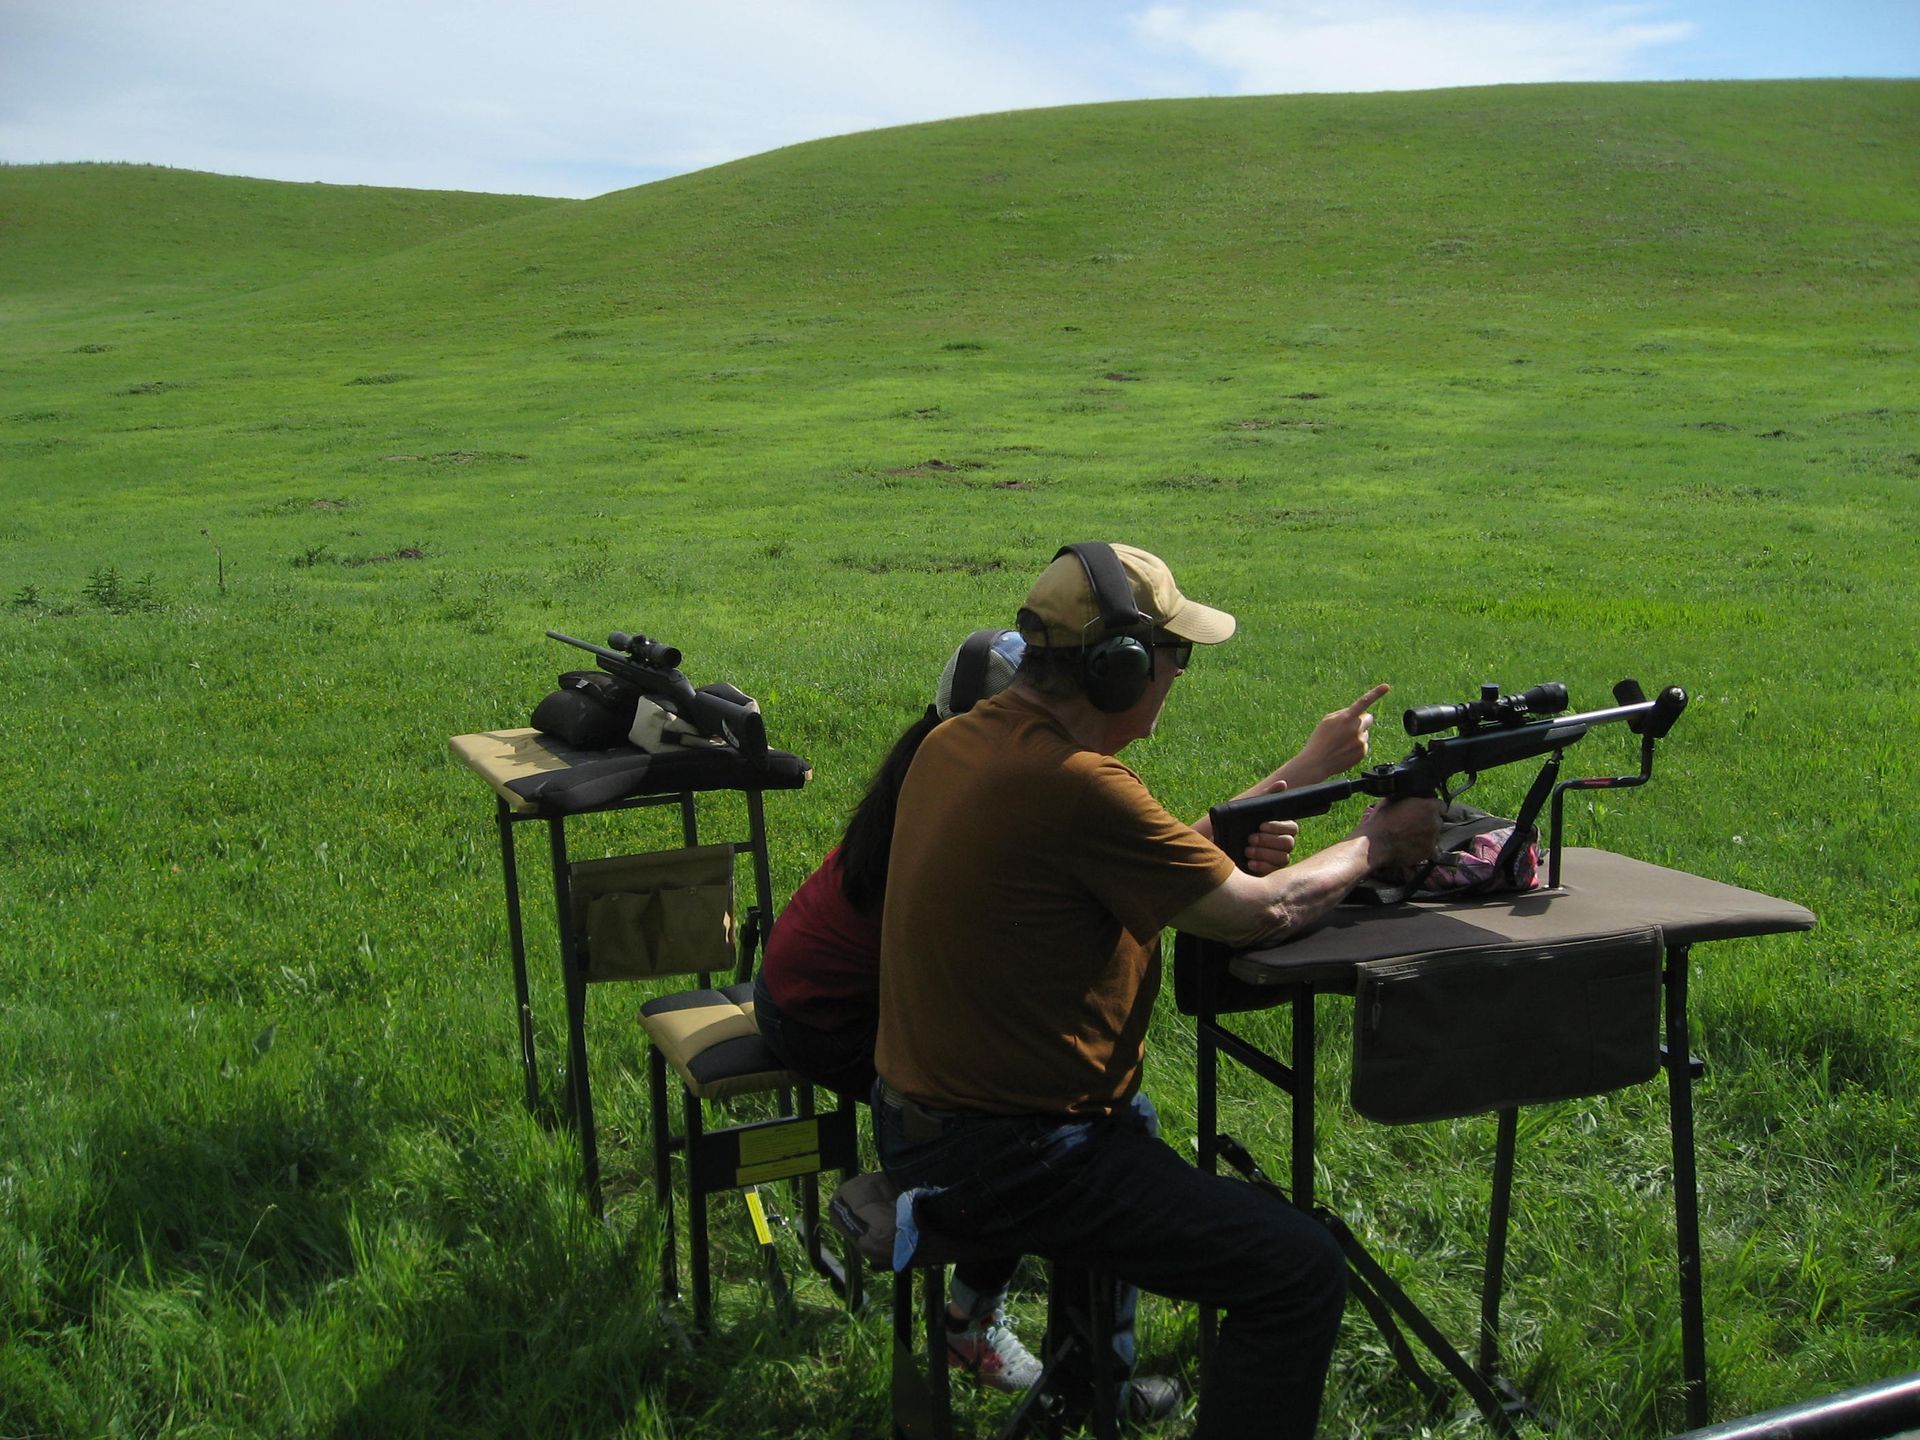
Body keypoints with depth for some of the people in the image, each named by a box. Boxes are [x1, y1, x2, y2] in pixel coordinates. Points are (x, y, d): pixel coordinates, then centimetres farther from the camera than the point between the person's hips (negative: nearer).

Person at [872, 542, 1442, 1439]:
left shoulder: (956, 742, 3)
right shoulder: (1077, 785, -26)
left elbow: (1159, 855, 11)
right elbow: (1260, 913, -14)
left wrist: (1303, 773, 6)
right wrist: (1374, 845, 3)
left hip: (917, 1121, 10)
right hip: (1006, 1161, -10)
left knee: (1131, 1126, 39)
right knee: (1303, 1273, -8)